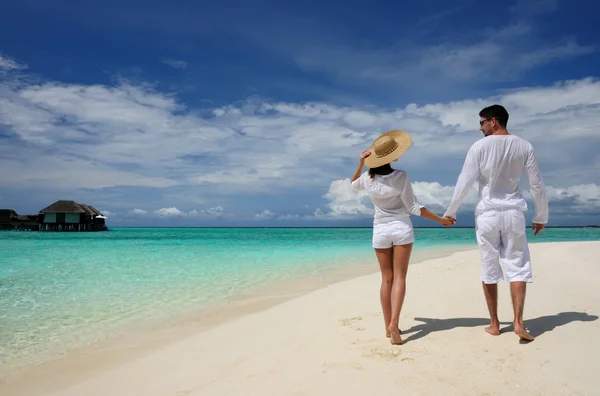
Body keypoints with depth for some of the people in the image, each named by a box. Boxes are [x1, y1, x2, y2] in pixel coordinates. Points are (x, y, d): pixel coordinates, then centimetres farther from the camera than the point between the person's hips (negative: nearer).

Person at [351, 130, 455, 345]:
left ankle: (388, 327, 13)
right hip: (402, 229, -3)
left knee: (386, 279, 11)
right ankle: (394, 322, -14)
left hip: (380, 231, 3)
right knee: (399, 277, 1)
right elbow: (413, 207, -12)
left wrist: (360, 164, 5)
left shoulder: (368, 178, -6)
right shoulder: (400, 176, -15)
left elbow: (353, 185, 19)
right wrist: (440, 219, -3)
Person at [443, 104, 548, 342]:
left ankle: (494, 324, 13)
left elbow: (464, 182, -7)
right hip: (513, 213, 2)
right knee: (517, 266, 6)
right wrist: (541, 216, 15)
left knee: (489, 269, 7)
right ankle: (518, 321, -4)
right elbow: (537, 185, 3)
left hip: (487, 213, -1)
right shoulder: (524, 147, 2)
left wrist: (450, 211, 5)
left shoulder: (479, 147, -6)